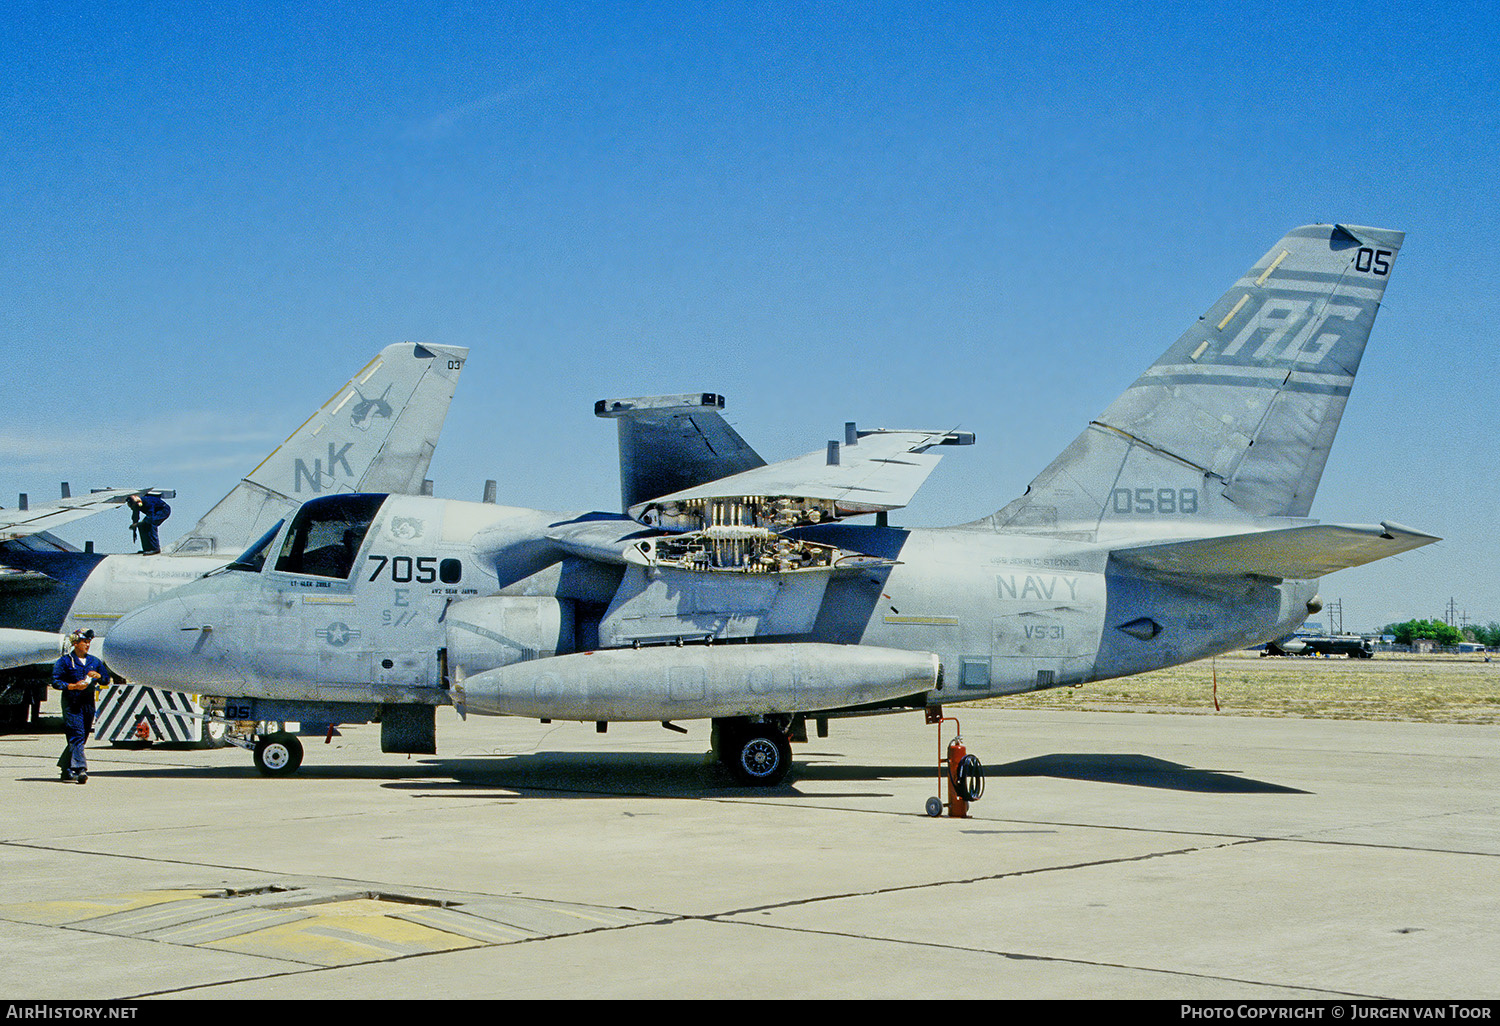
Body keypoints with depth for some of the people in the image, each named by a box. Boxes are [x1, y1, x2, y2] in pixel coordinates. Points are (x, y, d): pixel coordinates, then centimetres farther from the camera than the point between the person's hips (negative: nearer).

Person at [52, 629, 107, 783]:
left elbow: (107, 677, 17)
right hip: (71, 703, -6)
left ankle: (66, 769, 24)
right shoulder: (65, 661, -1)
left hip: (88, 703, 6)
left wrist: (98, 676, -5)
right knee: (77, 736, -16)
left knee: (82, 737, 9)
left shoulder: (95, 661, 14)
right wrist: (73, 686, -18)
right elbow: (55, 681, -6)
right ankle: (80, 769, -25)